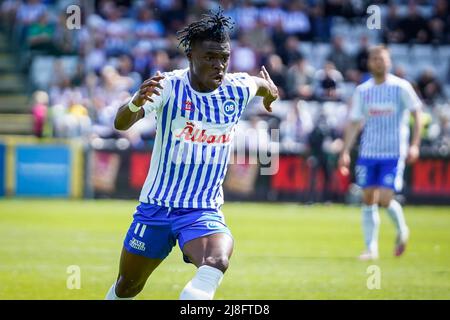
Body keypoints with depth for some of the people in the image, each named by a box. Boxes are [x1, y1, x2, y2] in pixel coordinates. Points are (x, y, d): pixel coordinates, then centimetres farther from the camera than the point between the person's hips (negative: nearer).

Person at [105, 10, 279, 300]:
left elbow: (264, 84, 20)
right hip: (155, 207, -1)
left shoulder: (238, 89, -6)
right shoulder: (169, 86, -16)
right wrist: (136, 103, -53)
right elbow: (121, 124, -31)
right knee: (127, 286, 15)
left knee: (217, 262, -32)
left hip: (204, 211, 1)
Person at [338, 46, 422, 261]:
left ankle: (401, 230, 18)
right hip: (368, 153, 4)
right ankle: (371, 248, 11)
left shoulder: (401, 87, -4)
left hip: (394, 154, -4)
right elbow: (354, 122, 9)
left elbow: (417, 114, -2)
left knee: (385, 199, -12)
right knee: (368, 199, 2)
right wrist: (345, 152, 1)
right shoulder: (362, 91, 6)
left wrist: (414, 145, -12)